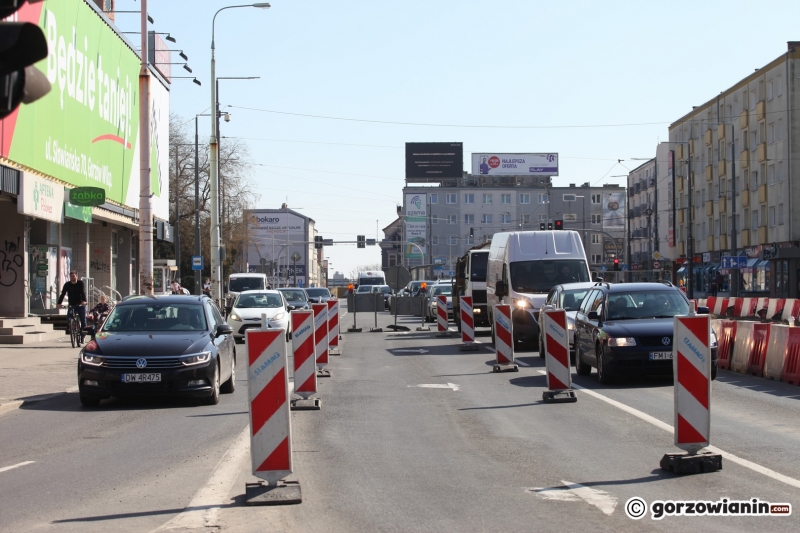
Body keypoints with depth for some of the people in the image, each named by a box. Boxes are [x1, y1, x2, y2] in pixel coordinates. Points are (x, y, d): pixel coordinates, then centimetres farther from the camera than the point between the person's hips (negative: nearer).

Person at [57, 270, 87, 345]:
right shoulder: (67, 284, -2)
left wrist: (84, 301, -38)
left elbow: (83, 292, -19)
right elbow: (62, 294, -10)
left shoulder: (80, 283, -5)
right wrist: (59, 303, -25)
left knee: (83, 322, -2)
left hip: (81, 305, -1)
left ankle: (82, 337, 8)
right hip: (72, 305, 1)